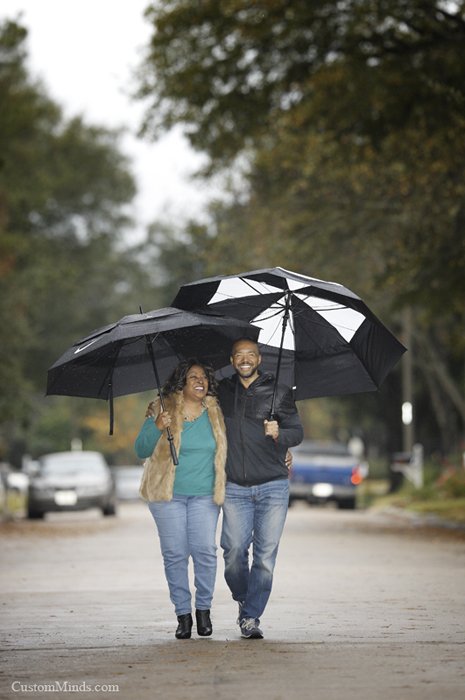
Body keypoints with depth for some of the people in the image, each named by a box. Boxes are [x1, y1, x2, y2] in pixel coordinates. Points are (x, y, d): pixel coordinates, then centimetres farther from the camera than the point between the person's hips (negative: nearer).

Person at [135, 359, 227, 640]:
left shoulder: (217, 413, 10)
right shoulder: (162, 411, 2)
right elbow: (142, 451, -1)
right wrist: (157, 428, -19)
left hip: (205, 495, 1)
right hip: (168, 494, -1)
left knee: (205, 549, -11)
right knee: (175, 553, -4)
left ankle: (204, 608, 4)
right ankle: (183, 613, 6)